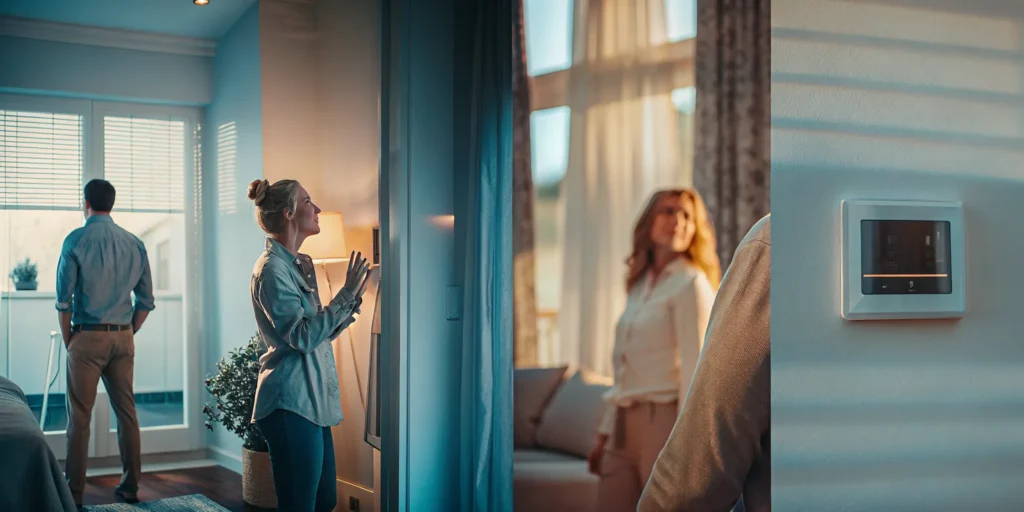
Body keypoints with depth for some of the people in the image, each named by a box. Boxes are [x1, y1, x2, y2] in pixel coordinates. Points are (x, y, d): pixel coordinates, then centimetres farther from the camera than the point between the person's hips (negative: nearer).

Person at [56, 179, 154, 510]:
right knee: (126, 411, 10)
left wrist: (67, 340, 3)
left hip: (88, 336, -4)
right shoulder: (134, 244, 5)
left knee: (80, 415, 1)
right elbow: (146, 301, 6)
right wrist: (127, 333, 15)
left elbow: (64, 299, -8)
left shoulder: (76, 240, -6)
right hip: (123, 338, 4)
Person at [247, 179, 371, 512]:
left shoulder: (300, 265, 15)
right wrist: (346, 295, -17)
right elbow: (302, 337, -20)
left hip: (311, 402, 10)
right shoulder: (272, 268, -13)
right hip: (291, 403, -9)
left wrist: (352, 298, 6)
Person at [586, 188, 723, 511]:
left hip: (665, 420, -7)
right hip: (626, 425, 7)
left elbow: (695, 367, -12)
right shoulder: (640, 285, 15)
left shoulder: (691, 284, -6)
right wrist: (605, 432, 16)